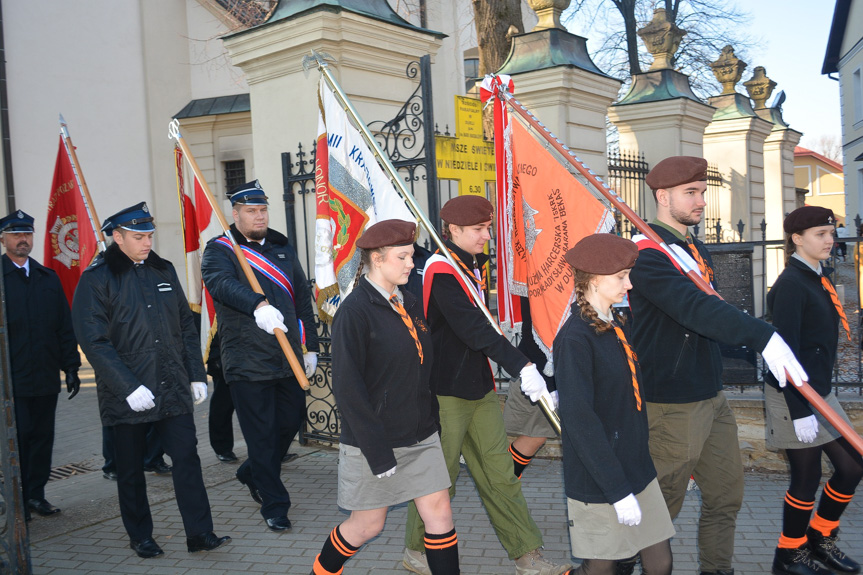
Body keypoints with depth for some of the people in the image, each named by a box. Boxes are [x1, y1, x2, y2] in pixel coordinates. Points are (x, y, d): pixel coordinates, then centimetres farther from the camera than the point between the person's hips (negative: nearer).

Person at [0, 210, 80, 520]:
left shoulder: (48, 277, 11)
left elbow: (65, 327, 11)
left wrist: (71, 367, 6)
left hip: (46, 377, 4)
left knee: (43, 436, 10)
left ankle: (36, 494, 21)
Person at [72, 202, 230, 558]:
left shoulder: (163, 271, 9)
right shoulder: (96, 279, -6)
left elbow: (185, 326, 12)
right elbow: (94, 341, -12)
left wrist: (196, 375, 7)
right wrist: (129, 387, -19)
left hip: (173, 388, 3)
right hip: (127, 396, -3)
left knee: (187, 457, -1)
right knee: (131, 469, 11)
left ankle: (199, 533, 7)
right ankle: (140, 537, 27)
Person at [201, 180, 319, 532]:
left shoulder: (282, 248, 13)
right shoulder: (219, 250, -3)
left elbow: (303, 299, 17)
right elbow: (222, 283, -26)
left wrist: (310, 345, 13)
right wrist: (258, 305, -44)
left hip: (289, 357, 6)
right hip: (247, 361, -5)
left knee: (292, 421, 14)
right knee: (261, 435, 0)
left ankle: (253, 474, 40)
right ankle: (274, 505, 16)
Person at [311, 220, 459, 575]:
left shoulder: (410, 303, 6)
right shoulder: (354, 312, -17)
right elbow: (347, 387, -18)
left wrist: (427, 421, 12)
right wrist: (377, 451, -19)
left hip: (420, 435, 6)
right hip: (374, 439, -6)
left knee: (439, 513, 5)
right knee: (368, 525, 10)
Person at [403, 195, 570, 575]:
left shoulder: (475, 266, 11)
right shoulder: (442, 271, -17)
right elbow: (474, 329, -28)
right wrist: (522, 366, -33)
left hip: (480, 386, 8)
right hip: (446, 390, -8)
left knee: (500, 474, 10)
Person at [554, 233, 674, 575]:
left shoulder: (615, 327, 8)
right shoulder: (575, 338, -19)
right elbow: (579, 419, -22)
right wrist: (617, 490, -21)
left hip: (636, 468, 8)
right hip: (598, 482, -8)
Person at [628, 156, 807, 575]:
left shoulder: (697, 250, 12)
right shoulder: (647, 255, -18)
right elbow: (694, 308, -34)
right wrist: (762, 336, -43)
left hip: (713, 398, 9)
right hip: (672, 406, -9)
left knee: (726, 497, 17)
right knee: (661, 508, 5)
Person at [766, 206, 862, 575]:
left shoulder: (816, 279, 11)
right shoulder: (791, 284, -17)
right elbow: (785, 351, -22)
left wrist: (821, 397, 18)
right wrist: (800, 412, -23)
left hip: (820, 392, 9)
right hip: (795, 396, -9)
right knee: (807, 479, 2)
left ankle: (819, 537, 31)